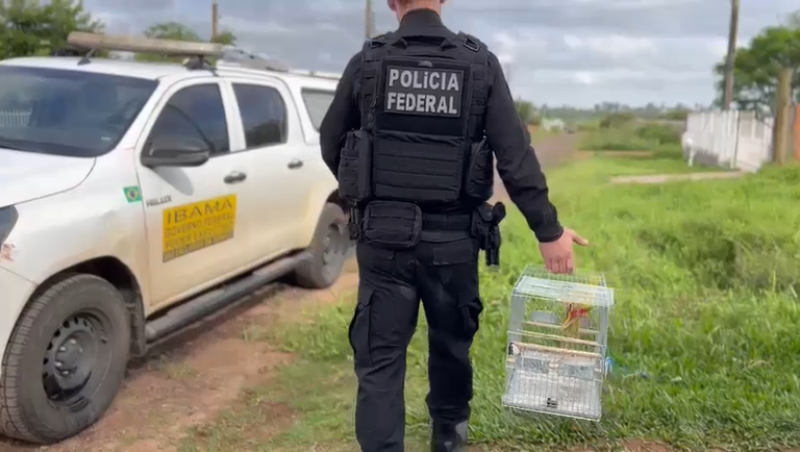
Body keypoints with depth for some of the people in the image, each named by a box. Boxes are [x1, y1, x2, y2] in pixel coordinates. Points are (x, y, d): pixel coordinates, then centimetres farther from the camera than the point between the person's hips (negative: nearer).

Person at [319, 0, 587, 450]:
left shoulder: (367, 61, -2)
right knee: (451, 341, 22)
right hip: (453, 237, 1)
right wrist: (549, 229, -3)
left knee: (380, 357, 5)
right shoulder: (480, 62, -3)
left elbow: (331, 144, 8)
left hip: (383, 234, -1)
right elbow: (516, 157, -8)